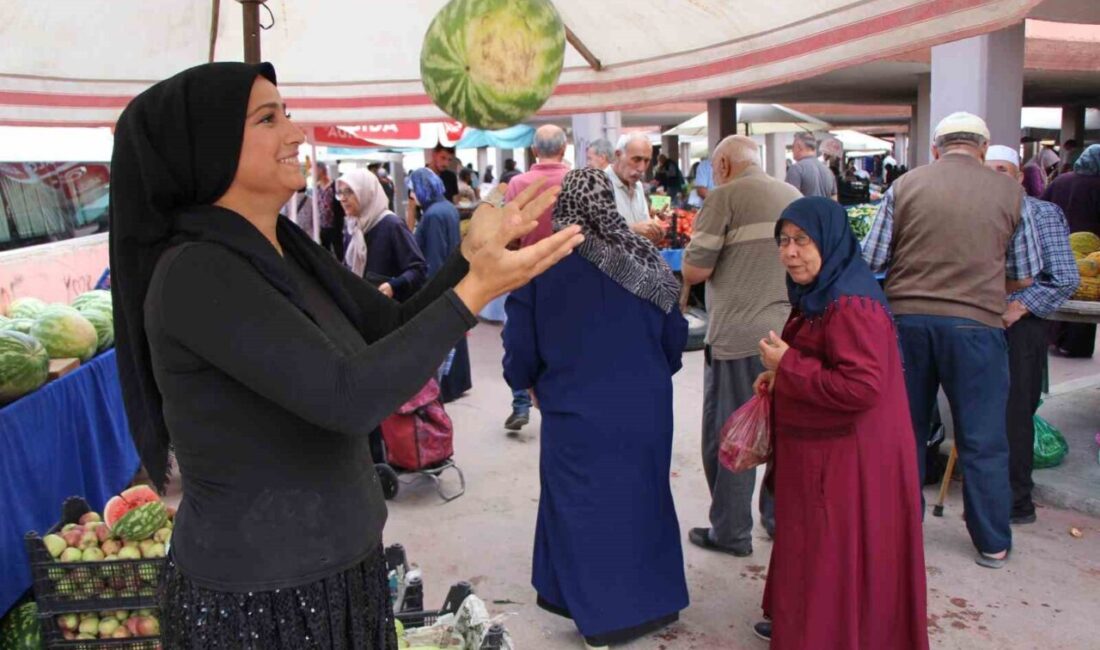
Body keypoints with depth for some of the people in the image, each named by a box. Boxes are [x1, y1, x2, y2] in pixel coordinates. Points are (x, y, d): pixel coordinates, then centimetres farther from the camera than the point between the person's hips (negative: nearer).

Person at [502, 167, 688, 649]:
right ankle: (657, 598, 34)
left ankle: (603, 611, 25)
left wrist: (528, 382, 15)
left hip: (576, 412, -3)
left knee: (582, 505, 13)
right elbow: (675, 335, 4)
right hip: (645, 407, 3)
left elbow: (520, 346, -7)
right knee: (643, 494, 19)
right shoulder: (645, 262, -5)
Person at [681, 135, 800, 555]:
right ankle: (782, 518, 29)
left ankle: (731, 532, 13)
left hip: (739, 337, -6)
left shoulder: (726, 196, -7)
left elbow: (694, 271, -10)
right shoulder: (795, 197, 13)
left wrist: (691, 253, 11)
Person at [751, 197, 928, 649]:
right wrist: (781, 375, 5)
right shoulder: (821, 294, 10)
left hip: (846, 458, -11)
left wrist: (787, 365, -21)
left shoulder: (851, 304, -24)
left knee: (830, 554, 5)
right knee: (809, 544, 24)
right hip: (819, 450, 11)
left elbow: (861, 387, -31)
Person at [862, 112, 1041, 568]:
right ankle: (992, 544, 21)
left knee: (906, 430, 15)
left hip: (907, 318, 1)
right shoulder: (1009, 192, 2)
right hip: (975, 322, -1)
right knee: (983, 441, 10)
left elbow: (872, 260, 1)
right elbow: (1025, 275, 7)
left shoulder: (906, 185, 2)